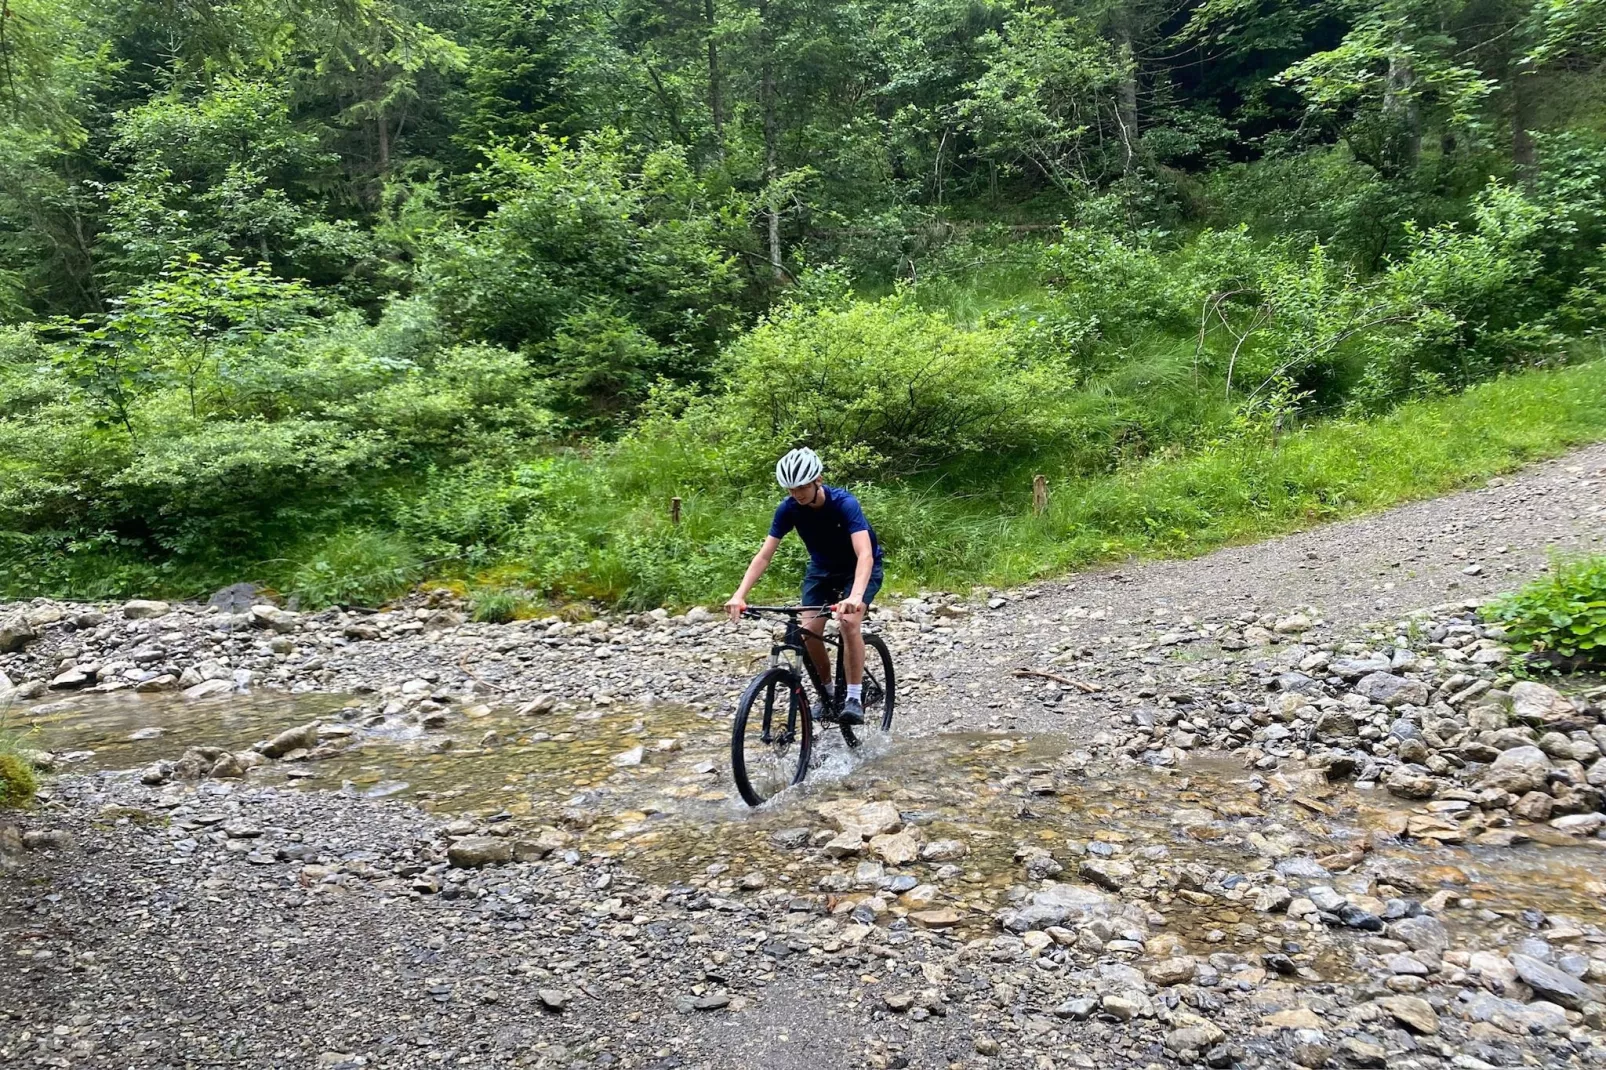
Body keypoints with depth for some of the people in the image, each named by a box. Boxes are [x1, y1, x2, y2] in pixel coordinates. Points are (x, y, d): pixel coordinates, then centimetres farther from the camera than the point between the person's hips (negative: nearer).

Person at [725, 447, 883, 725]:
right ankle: (828, 693, 11)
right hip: (822, 568, 4)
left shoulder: (844, 503, -33)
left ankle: (854, 698, -15)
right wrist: (739, 595, -35)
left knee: (849, 622, -28)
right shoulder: (788, 508, -20)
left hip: (860, 568, -4)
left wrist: (855, 596, -62)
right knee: (808, 632, -12)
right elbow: (764, 555, -21)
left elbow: (865, 555, -44)